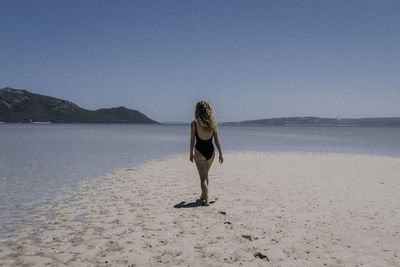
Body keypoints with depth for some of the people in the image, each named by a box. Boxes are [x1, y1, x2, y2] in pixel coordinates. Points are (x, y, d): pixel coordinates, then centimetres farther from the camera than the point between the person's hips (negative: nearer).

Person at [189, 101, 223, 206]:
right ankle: (203, 195, 37)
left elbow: (192, 140, -5)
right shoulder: (212, 123, 0)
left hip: (199, 152, -4)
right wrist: (220, 154, 9)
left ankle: (206, 200, -7)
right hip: (211, 151, 4)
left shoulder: (194, 123, -8)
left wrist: (191, 154, 6)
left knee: (203, 177, 2)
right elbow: (216, 140, 2)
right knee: (206, 174, 24)